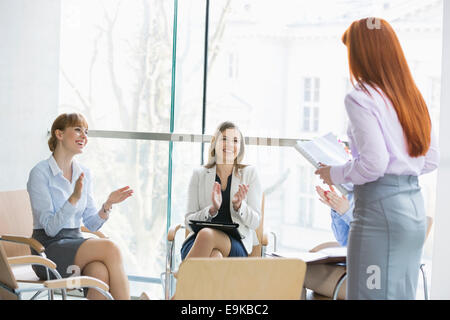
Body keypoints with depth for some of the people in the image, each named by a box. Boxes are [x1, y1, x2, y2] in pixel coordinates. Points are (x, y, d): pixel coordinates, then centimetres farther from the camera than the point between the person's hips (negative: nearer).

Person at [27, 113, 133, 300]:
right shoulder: (40, 173, -8)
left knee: (100, 271, -31)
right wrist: (74, 198, -28)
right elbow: (50, 227, -15)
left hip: (76, 242, 5)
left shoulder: (84, 174, 12)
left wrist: (107, 205, -7)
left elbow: (92, 224, 12)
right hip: (49, 249, -5)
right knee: (109, 248, -29)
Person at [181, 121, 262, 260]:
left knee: (207, 234, -37)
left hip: (235, 245, -1)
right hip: (198, 238, 1)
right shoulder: (199, 174, 15)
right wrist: (212, 210, -11)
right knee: (214, 256, -39)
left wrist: (238, 205, -13)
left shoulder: (249, 174, 13)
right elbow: (189, 222, 8)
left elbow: (254, 222, 8)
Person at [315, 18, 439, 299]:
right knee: (402, 294, 13)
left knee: (372, 293, -2)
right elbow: (431, 160, 15)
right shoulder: (413, 97, 13)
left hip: (381, 206, -8)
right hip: (415, 205, 8)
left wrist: (335, 174, -2)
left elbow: (374, 164, -17)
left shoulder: (361, 98, -11)